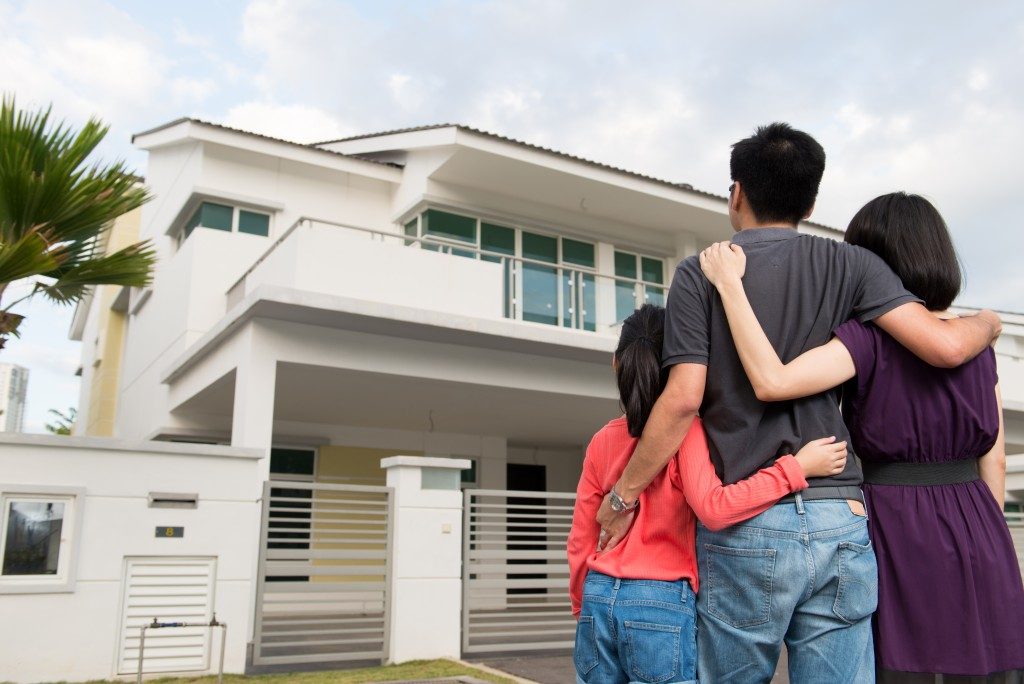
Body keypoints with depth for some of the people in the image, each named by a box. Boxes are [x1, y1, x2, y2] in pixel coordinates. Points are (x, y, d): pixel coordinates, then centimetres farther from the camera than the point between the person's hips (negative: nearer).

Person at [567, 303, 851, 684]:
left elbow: (580, 542, 9)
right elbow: (713, 508, -21)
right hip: (661, 603, -4)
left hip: (599, 600, 5)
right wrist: (796, 468, -15)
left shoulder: (602, 441, 6)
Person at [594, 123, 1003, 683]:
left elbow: (684, 399, -9)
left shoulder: (699, 273, 0)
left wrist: (623, 495, 1)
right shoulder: (849, 265, 7)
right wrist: (986, 322, 20)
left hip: (747, 526, -2)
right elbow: (945, 347, -4)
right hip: (841, 521, 3)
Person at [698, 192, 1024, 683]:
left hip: (899, 534, -6)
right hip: (978, 540, 6)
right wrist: (984, 546, 19)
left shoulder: (869, 337, -12)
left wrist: (729, 284, -23)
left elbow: (772, 381, -28)